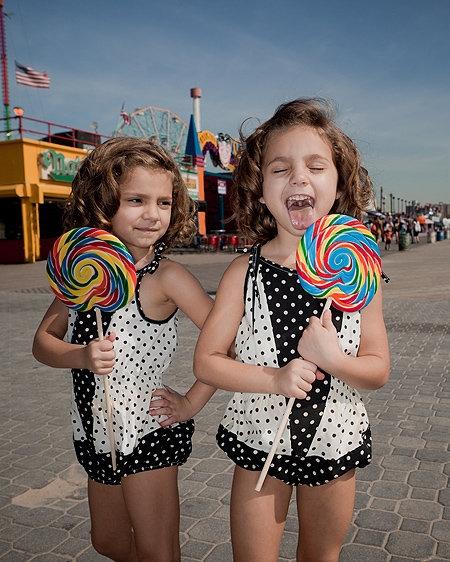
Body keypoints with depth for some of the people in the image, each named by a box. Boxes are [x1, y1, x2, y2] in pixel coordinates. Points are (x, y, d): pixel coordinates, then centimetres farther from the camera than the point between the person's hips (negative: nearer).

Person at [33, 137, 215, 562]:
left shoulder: (165, 277, -20)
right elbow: (43, 341, 1)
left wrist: (192, 403, -15)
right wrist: (81, 356, -19)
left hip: (147, 433, -6)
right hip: (95, 434, 6)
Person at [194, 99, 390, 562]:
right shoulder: (244, 273, -14)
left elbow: (378, 370, -5)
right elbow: (206, 362, -11)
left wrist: (333, 359, -25)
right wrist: (274, 379, -25)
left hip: (335, 442, 2)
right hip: (259, 442, -1)